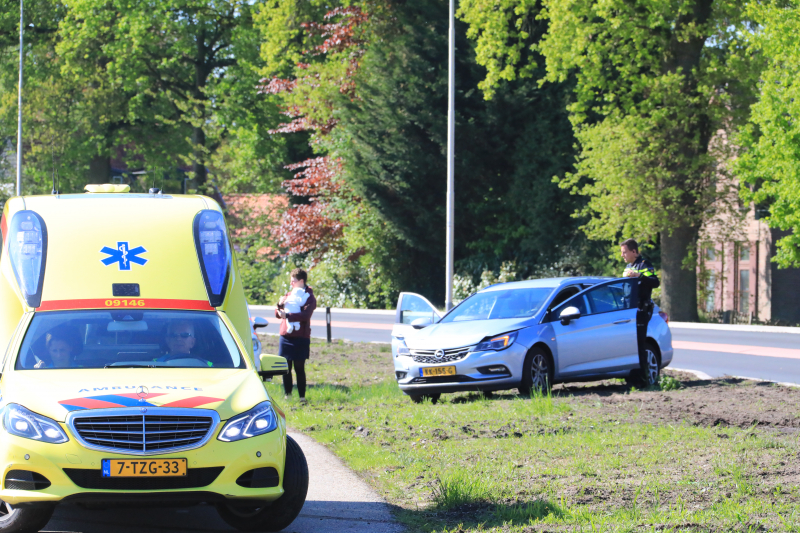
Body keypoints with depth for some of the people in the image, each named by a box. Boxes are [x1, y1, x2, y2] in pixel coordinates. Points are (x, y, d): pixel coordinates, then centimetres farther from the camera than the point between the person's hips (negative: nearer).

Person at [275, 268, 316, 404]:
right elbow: (278, 314, 18)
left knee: (299, 368, -5)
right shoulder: (289, 294, 18)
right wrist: (280, 305, -3)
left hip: (301, 337, -6)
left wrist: (287, 315, -23)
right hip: (286, 336, 6)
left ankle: (302, 396, -1)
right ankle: (287, 394, 12)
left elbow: (305, 315, -18)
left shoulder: (309, 297, -2)